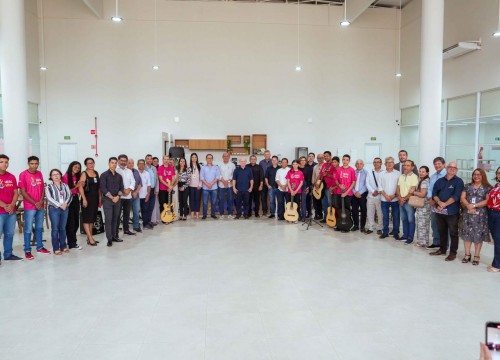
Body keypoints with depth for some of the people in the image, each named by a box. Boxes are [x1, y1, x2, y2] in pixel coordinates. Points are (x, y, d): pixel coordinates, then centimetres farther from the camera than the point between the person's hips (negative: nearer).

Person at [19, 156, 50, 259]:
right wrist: (34, 203, -11)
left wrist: (41, 201, -3)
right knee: (28, 229, -1)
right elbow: (23, 192, -10)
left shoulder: (39, 174, 8)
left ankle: (40, 247, 23)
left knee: (39, 227, 13)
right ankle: (27, 251, 6)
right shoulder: (23, 175, -8)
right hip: (29, 207, -5)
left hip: (40, 206, 5)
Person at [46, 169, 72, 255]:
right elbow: (49, 198, -11)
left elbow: (69, 195, 1)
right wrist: (59, 205, -18)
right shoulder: (49, 186, 1)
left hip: (65, 209, 3)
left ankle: (63, 246, 18)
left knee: (63, 228, 10)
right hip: (54, 209, -3)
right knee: (55, 229, -1)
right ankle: (56, 249, 3)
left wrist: (66, 204, -15)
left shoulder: (65, 185, 11)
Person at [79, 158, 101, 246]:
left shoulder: (96, 173, 11)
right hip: (87, 198, -7)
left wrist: (100, 198, 11)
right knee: (87, 218, -2)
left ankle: (89, 237, 21)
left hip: (95, 198, 7)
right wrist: (84, 199, -21)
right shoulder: (84, 174, -7)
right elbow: (80, 187, -15)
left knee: (92, 218, 12)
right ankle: (90, 238, -1)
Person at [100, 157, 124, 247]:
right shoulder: (104, 175, -2)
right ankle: (109, 239, -3)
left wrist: (117, 196, -8)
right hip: (107, 200, -4)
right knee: (108, 219, -6)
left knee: (115, 219, 8)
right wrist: (111, 197, -12)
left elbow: (121, 188, 9)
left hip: (117, 199, 4)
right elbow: (103, 188, -9)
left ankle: (114, 236, 17)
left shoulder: (119, 176, 12)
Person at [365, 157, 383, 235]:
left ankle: (379, 228, 13)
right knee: (370, 213, 6)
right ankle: (370, 228, 14)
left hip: (380, 196, -3)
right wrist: (373, 191, -10)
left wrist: (378, 191, -14)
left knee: (380, 213, 2)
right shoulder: (370, 173, 11)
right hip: (370, 196, 3)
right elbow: (367, 184, 3)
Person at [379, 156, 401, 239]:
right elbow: (380, 187, 2)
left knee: (396, 216, 4)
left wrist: (394, 195, -11)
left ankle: (395, 232, 14)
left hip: (395, 199, -1)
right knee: (385, 216, 7)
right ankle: (385, 232, 16)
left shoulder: (398, 173, 0)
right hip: (384, 199, 1)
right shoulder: (382, 174, 5)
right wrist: (386, 196, -7)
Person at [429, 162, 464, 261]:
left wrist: (445, 204, -17)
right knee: (442, 231, 15)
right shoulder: (440, 181, 12)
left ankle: (453, 253, 10)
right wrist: (439, 202, -14)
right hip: (439, 211, 5)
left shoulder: (459, 181, -2)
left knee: (453, 233, 1)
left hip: (452, 211, -4)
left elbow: (456, 196, -13)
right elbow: (434, 193, 4)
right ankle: (442, 249, 27)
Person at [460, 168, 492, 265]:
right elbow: (462, 198, 4)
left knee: (478, 235, 1)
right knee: (467, 234, 4)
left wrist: (474, 205, -15)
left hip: (481, 215, -3)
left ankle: (476, 256, 11)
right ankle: (467, 255, 15)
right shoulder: (467, 186, 11)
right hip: (467, 214, 3)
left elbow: (487, 201, -8)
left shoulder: (488, 187, 2)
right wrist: (468, 206, -14)